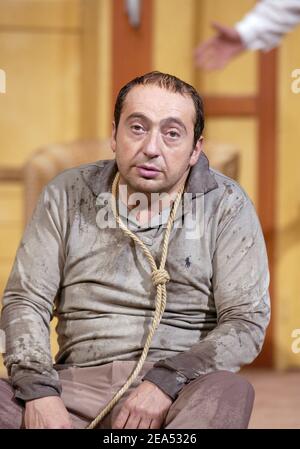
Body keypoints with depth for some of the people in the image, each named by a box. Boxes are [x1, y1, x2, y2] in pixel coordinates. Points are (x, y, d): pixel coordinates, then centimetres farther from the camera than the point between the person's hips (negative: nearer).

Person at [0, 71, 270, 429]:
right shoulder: (67, 195, 10)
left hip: (182, 388, 0)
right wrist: (38, 389, -12)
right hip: (79, 383, 1)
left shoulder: (226, 206, 3)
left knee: (229, 392, -36)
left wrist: (168, 381, -18)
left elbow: (247, 321, -3)